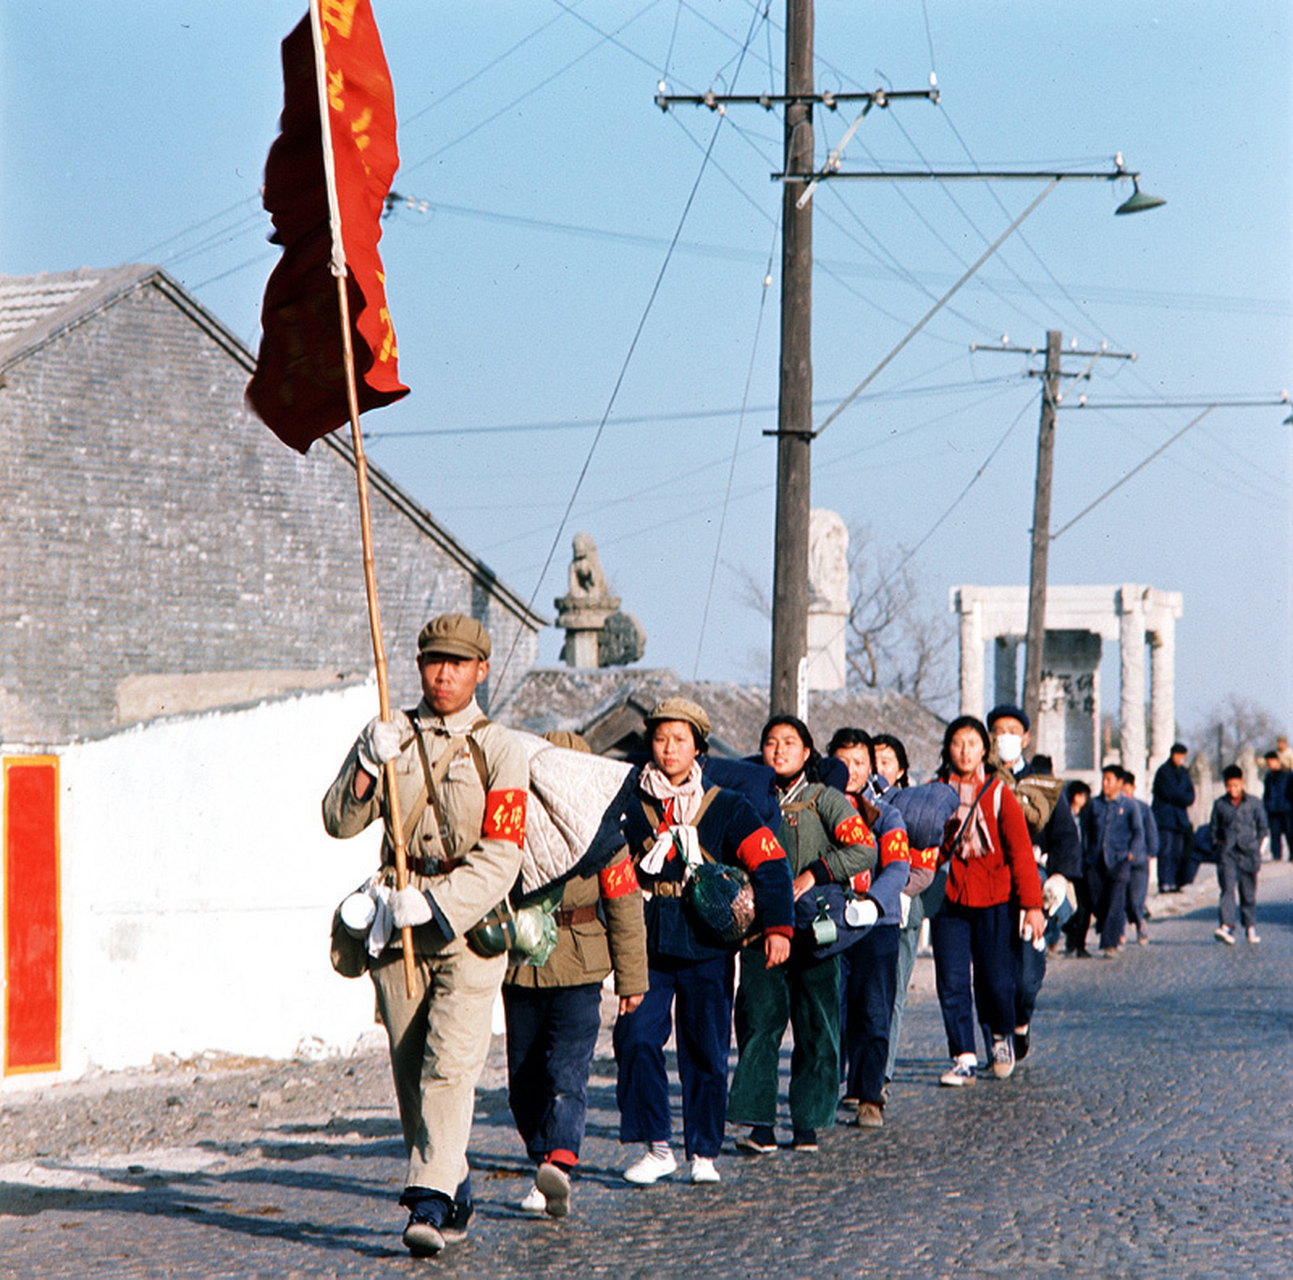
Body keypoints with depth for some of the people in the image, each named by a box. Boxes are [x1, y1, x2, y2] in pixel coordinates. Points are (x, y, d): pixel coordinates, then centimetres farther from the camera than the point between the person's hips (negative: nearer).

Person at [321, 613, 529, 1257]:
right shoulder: (387, 734, 10)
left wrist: (433, 904, -19)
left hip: (469, 920, -4)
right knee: (409, 1070, 7)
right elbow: (339, 822, 5)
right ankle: (455, 1190, 22)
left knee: (450, 1063, -15)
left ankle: (430, 1204, -20)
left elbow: (500, 858, -8)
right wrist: (368, 765, -13)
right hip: (399, 917, 4)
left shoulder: (500, 749, -1)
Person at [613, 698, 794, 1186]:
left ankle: (704, 1153, 13)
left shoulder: (726, 807, 4)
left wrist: (777, 927, -10)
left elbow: (770, 865, 1)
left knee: (705, 1050, 1)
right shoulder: (631, 806, 7)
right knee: (636, 1039, -13)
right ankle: (655, 1147, -4)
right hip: (647, 948, 1)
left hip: (706, 948, -1)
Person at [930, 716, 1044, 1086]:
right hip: (948, 903, 1)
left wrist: (1031, 904, -6)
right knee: (951, 984, -5)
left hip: (994, 902, -1)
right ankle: (964, 1059, 2)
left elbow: (1020, 850, -1)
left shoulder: (999, 793, 1)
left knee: (995, 982, -2)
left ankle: (1001, 1035, 27)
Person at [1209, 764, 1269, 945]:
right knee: (1227, 889, -14)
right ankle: (1227, 926, -25)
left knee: (1248, 892, 6)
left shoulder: (1254, 803, 5)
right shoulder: (1219, 804, 6)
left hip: (1248, 854, 0)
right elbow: (1213, 827, 17)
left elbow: (1263, 828, 10)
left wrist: (1255, 846, 2)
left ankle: (1250, 927, 18)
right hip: (1227, 853, 0)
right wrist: (1218, 842, 5)